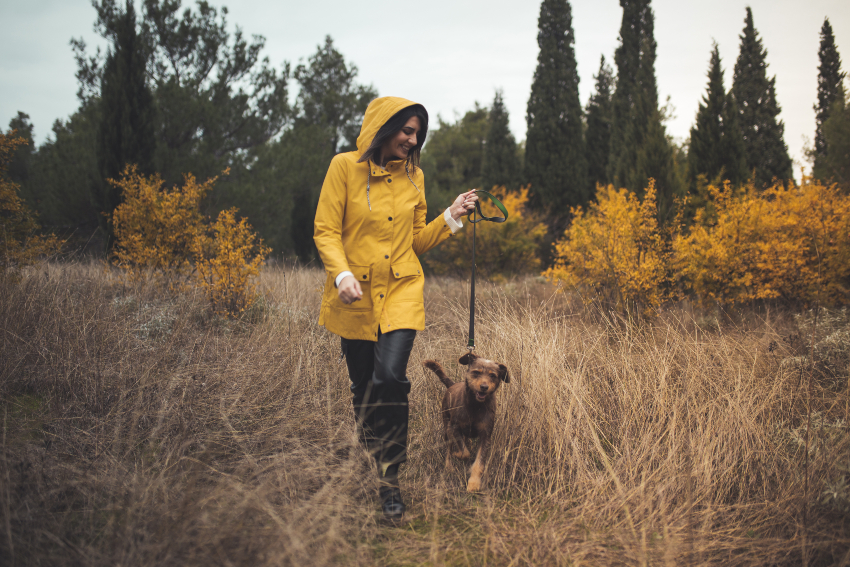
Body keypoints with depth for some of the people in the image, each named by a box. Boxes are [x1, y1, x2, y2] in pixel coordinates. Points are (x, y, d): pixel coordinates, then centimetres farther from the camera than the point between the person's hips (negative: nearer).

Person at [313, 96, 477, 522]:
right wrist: (342, 273, -22)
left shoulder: (413, 176, 9)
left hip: (402, 289, 1)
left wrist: (450, 218, 2)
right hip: (355, 295, -1)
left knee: (390, 377, -18)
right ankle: (368, 459, 34)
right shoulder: (345, 167, -3)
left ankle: (389, 478, -7)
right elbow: (326, 231, -7)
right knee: (363, 385, 9)